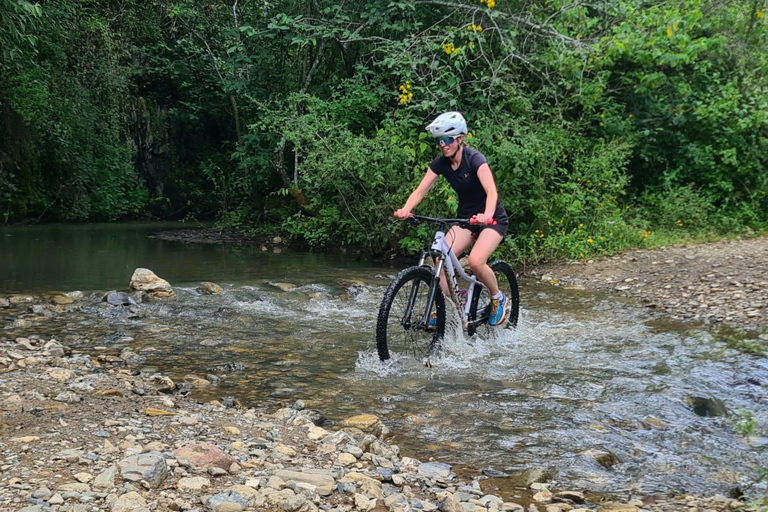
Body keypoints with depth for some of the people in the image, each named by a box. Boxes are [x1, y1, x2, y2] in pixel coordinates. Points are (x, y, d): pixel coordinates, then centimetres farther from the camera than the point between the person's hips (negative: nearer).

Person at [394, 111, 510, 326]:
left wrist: (486, 215, -55)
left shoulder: (474, 159, -22)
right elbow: (420, 190, -11)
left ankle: (498, 298, 0)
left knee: (475, 261, -28)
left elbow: (491, 191, -35)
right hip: (465, 217, 6)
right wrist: (405, 210, -31)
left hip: (492, 219, -5)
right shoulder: (440, 163, -5)